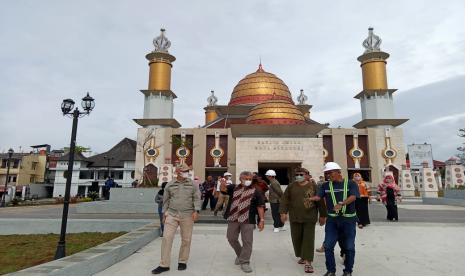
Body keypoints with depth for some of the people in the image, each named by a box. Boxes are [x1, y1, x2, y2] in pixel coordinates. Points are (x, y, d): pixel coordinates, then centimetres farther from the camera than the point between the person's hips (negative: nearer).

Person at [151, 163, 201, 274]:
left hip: (187, 215, 0)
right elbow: (166, 200, 12)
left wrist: (196, 211, -13)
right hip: (172, 215, 1)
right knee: (167, 238, -4)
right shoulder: (169, 185, 5)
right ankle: (164, 264, 7)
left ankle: (182, 261, 25)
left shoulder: (192, 184, 2)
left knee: (186, 239, 6)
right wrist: (164, 214, 11)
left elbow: (197, 198, -1)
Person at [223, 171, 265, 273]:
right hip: (233, 219, 3)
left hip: (247, 220, -3)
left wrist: (262, 220, -7)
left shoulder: (255, 191, 0)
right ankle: (240, 254, 38)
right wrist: (222, 184, -31)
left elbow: (260, 206, -1)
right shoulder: (234, 188, 6)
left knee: (247, 241, 1)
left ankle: (245, 262, 16)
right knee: (231, 238, 14)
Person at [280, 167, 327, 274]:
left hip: (309, 217, -2)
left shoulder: (313, 186, -3)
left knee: (308, 239, -3)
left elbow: (320, 201, 0)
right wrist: (283, 212, -8)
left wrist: (322, 215, 1)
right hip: (295, 217, 2)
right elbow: (285, 199, 1)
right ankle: (302, 256, 32)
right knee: (297, 238, 11)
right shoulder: (291, 186, 1)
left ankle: (308, 262, 2)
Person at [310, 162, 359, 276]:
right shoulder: (326, 185, 5)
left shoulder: (350, 184, -2)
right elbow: (318, 196, -5)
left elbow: (353, 197, -17)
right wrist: (310, 198, -25)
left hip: (348, 219, -2)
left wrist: (342, 204, -33)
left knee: (349, 247, 8)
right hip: (332, 219, 2)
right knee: (328, 246, 1)